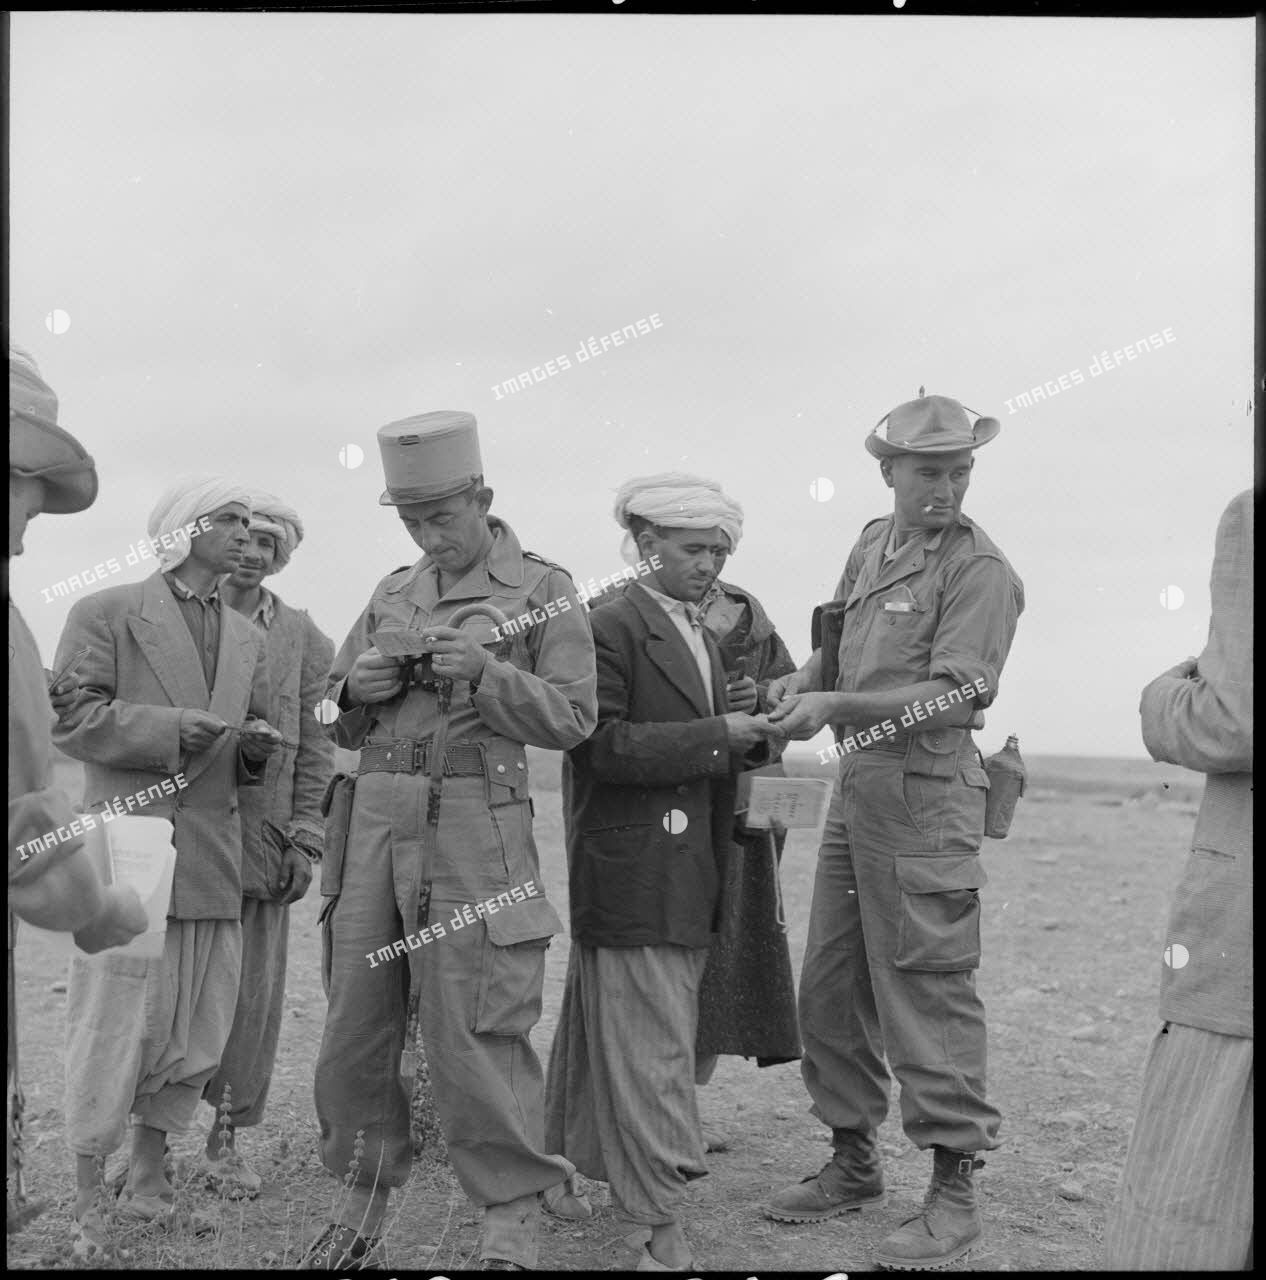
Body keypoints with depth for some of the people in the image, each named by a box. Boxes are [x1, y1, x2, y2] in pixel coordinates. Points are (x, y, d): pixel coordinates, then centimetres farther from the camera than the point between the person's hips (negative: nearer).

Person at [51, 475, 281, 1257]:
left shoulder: (248, 640, 18)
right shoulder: (106, 614, -1)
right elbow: (69, 719, -8)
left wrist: (256, 749, -2)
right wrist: (170, 728, -18)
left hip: (214, 862, 6)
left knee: (198, 1031, 8)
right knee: (114, 1025, -3)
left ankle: (149, 1176, 25)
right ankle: (87, 1197, 9)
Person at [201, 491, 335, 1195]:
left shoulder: (303, 638, 8)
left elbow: (317, 744, 7)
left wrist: (305, 840, 1)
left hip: (264, 838, 1)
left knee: (255, 991, 3)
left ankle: (228, 1134, 14)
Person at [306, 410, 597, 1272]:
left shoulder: (543, 589, 2)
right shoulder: (391, 595, 17)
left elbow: (573, 717, -3)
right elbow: (339, 722, 21)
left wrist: (485, 673, -17)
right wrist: (358, 688, -2)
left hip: (474, 828, -5)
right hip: (374, 820, 5)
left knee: (474, 1034, -5)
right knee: (356, 1026, 9)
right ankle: (364, 1203, 25)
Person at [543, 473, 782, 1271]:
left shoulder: (704, 637, 18)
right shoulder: (612, 628, -10)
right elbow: (604, 746, -18)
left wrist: (754, 732, 3)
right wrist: (717, 735, -19)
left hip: (693, 874, 9)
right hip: (632, 871, -9)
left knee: (669, 1040, 15)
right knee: (650, 1046, -7)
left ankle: (596, 1165, 29)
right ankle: (665, 1230, -3)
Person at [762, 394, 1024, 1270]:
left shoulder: (979, 571, -10)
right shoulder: (872, 545, 14)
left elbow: (955, 692, -17)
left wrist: (837, 706, -23)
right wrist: (802, 682, 1)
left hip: (924, 795, -8)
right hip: (856, 783, 8)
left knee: (926, 991, -5)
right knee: (830, 986, 13)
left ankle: (954, 1190, 6)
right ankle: (854, 1164, 27)